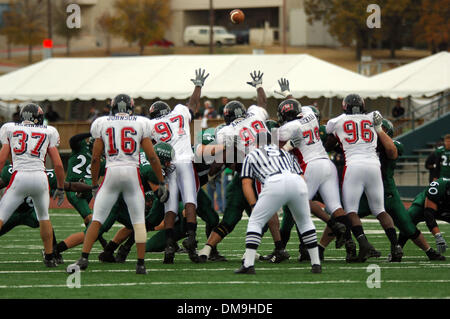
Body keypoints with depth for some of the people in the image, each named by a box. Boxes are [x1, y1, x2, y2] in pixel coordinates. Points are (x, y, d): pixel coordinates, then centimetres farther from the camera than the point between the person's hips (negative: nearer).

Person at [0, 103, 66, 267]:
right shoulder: (48, 132, 16)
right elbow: (58, 164, 12)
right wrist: (60, 189, 23)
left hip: (20, 176, -1)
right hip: (40, 177, 1)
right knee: (44, 217, 25)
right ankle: (49, 257, 27)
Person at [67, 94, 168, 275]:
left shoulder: (103, 124, 8)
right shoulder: (141, 124, 6)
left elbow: (95, 159, 7)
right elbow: (152, 157, 3)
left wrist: (94, 185, 17)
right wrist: (161, 183, 10)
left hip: (112, 172, 0)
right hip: (132, 173, 0)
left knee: (97, 219, 4)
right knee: (139, 221, 7)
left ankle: (83, 258, -6)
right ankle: (141, 264, 3)